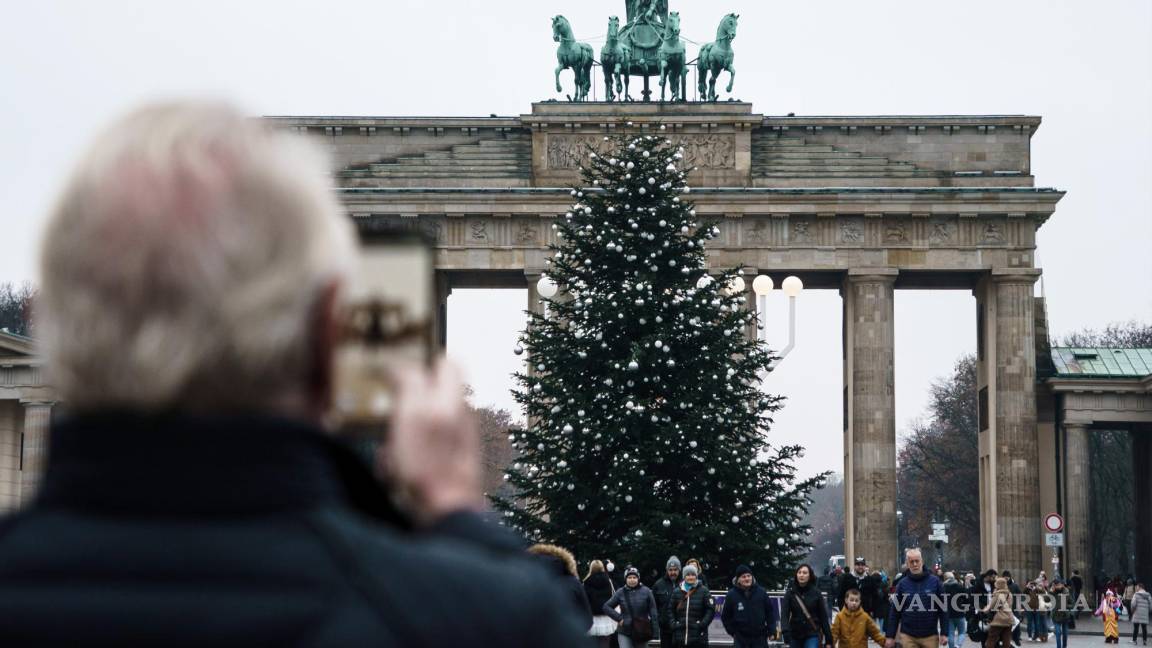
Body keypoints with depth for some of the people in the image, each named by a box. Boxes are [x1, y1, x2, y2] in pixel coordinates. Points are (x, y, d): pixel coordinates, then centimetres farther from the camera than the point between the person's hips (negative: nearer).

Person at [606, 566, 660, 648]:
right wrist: (619, 618, -8)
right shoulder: (620, 593, -1)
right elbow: (606, 607, 4)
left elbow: (653, 611, -2)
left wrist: (654, 630, -7)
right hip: (625, 633, 0)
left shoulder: (646, 591, -3)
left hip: (642, 632, 1)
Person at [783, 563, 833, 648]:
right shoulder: (790, 593, -2)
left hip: (812, 635, -2)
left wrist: (828, 640, -2)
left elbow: (823, 617, -1)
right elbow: (784, 614, -12)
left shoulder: (816, 593, -3)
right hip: (795, 636, 2)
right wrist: (786, 632, -29)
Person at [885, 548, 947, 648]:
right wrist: (890, 636, 2)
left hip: (930, 636, 0)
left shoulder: (934, 581, -1)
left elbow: (943, 609, 1)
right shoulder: (902, 584, 2)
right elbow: (895, 612, 5)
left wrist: (944, 633, -5)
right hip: (908, 636, 0)